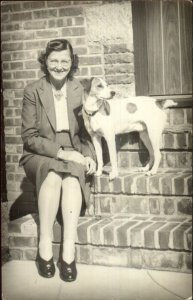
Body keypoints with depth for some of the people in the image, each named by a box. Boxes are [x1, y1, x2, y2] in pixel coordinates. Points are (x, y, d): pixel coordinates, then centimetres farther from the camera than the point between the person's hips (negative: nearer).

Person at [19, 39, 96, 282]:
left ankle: (68, 250, -31)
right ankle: (45, 245, -25)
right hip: (40, 155, -1)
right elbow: (29, 136, -7)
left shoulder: (80, 90, 4)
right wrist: (61, 152, -17)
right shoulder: (32, 91, -3)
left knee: (72, 178, -32)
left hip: (73, 155, 2)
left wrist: (90, 156, -10)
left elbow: (87, 131, 9)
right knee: (53, 176, -35)